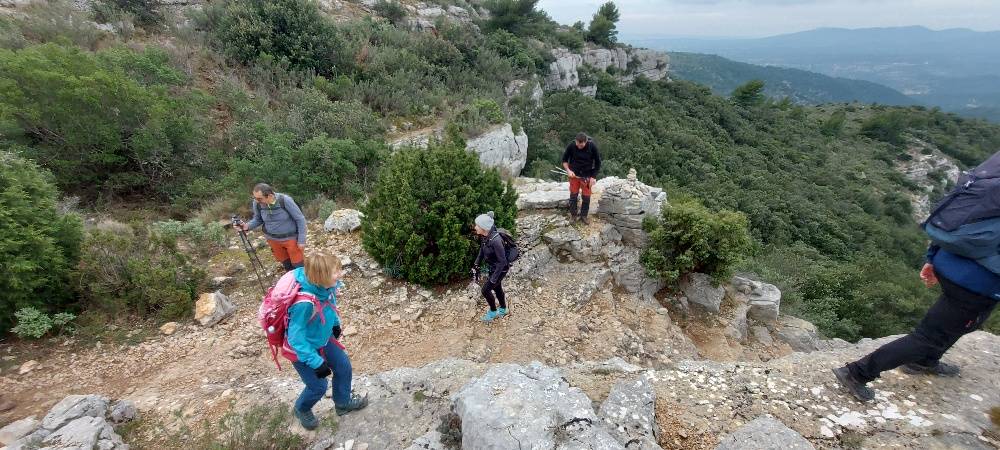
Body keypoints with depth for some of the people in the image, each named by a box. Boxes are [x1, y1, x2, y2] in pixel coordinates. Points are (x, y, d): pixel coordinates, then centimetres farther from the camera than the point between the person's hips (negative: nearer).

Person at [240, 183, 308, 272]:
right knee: (286, 264, 17)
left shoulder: (285, 200, -25)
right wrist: (247, 226, -14)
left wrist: (301, 240, -14)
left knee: (298, 265, 3)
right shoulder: (257, 203, -13)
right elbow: (257, 219, 7)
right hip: (273, 239, 4)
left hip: (291, 238, -4)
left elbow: (300, 219, -16)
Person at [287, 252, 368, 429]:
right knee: (318, 386, 8)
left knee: (344, 366, 15)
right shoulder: (304, 303, -41)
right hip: (302, 348, -7)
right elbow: (296, 338, -31)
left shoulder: (326, 287, -20)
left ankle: (343, 402, 42)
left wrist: (335, 324, 14)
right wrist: (316, 363, -25)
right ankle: (302, 409, 42)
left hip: (323, 339, 7)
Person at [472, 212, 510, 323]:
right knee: (496, 288, 23)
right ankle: (503, 309, 46)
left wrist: (494, 278, -24)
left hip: (500, 269, -8)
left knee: (485, 290, 2)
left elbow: (502, 261, -28)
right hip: (492, 266, 8)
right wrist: (476, 265, 7)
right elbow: (482, 250, 8)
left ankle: (493, 312, 28)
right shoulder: (484, 236, -11)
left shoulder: (495, 240, -36)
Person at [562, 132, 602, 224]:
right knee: (573, 195, 3)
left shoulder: (592, 146, -17)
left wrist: (593, 177, -8)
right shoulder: (571, 146, -16)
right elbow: (564, 159, -1)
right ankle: (573, 215, 18)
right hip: (574, 174, 0)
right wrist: (568, 170, -15)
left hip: (587, 175, 0)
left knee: (586, 197, 2)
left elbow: (597, 162, -5)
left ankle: (583, 216, 18)